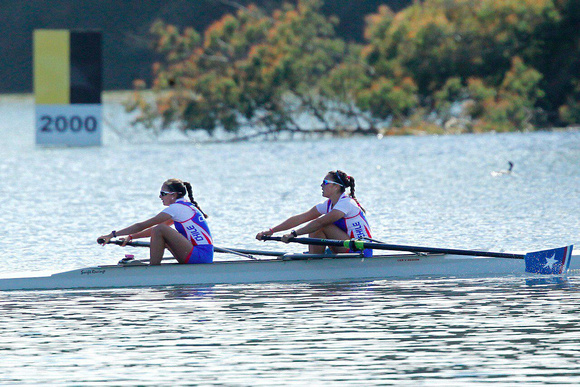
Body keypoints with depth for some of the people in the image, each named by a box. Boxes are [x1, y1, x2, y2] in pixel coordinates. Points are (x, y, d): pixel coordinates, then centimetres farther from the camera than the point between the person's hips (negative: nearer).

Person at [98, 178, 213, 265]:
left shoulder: (176, 208, -10)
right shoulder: (186, 206, 19)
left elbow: (142, 226, -10)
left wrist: (113, 235, -6)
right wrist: (131, 237, 22)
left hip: (199, 255, -10)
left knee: (160, 231, -18)